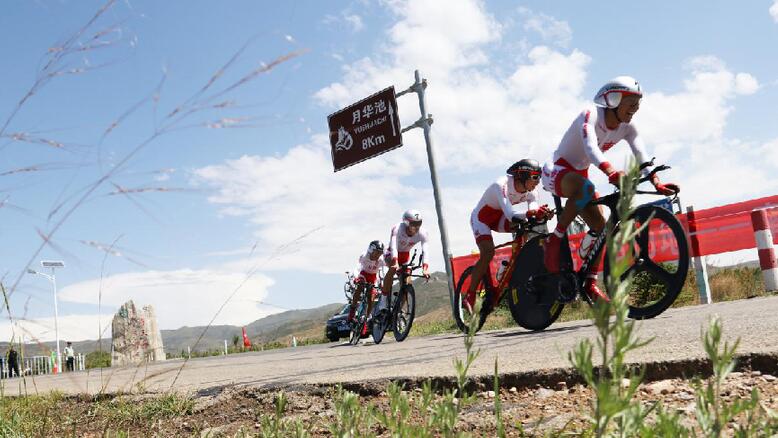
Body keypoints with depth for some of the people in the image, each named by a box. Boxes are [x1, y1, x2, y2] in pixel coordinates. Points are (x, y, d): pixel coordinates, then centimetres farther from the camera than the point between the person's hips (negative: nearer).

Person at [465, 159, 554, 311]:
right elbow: (510, 214, -46)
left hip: (499, 218, 6)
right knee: (488, 253, -25)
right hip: (481, 218, -6)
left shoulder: (530, 192, -14)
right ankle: (469, 296, -17)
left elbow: (533, 213, -28)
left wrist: (543, 214, -51)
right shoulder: (501, 185, -33)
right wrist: (531, 212, -62)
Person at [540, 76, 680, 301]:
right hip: (556, 171, -7)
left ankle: (590, 283, 5)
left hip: (579, 175, 7)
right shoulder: (591, 114, -23)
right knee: (586, 188, -39)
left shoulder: (628, 128, -4)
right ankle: (554, 240, -27)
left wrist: (657, 184, -35)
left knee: (600, 227, -5)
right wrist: (612, 173, -59)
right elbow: (590, 147, -41)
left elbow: (641, 156, -17)